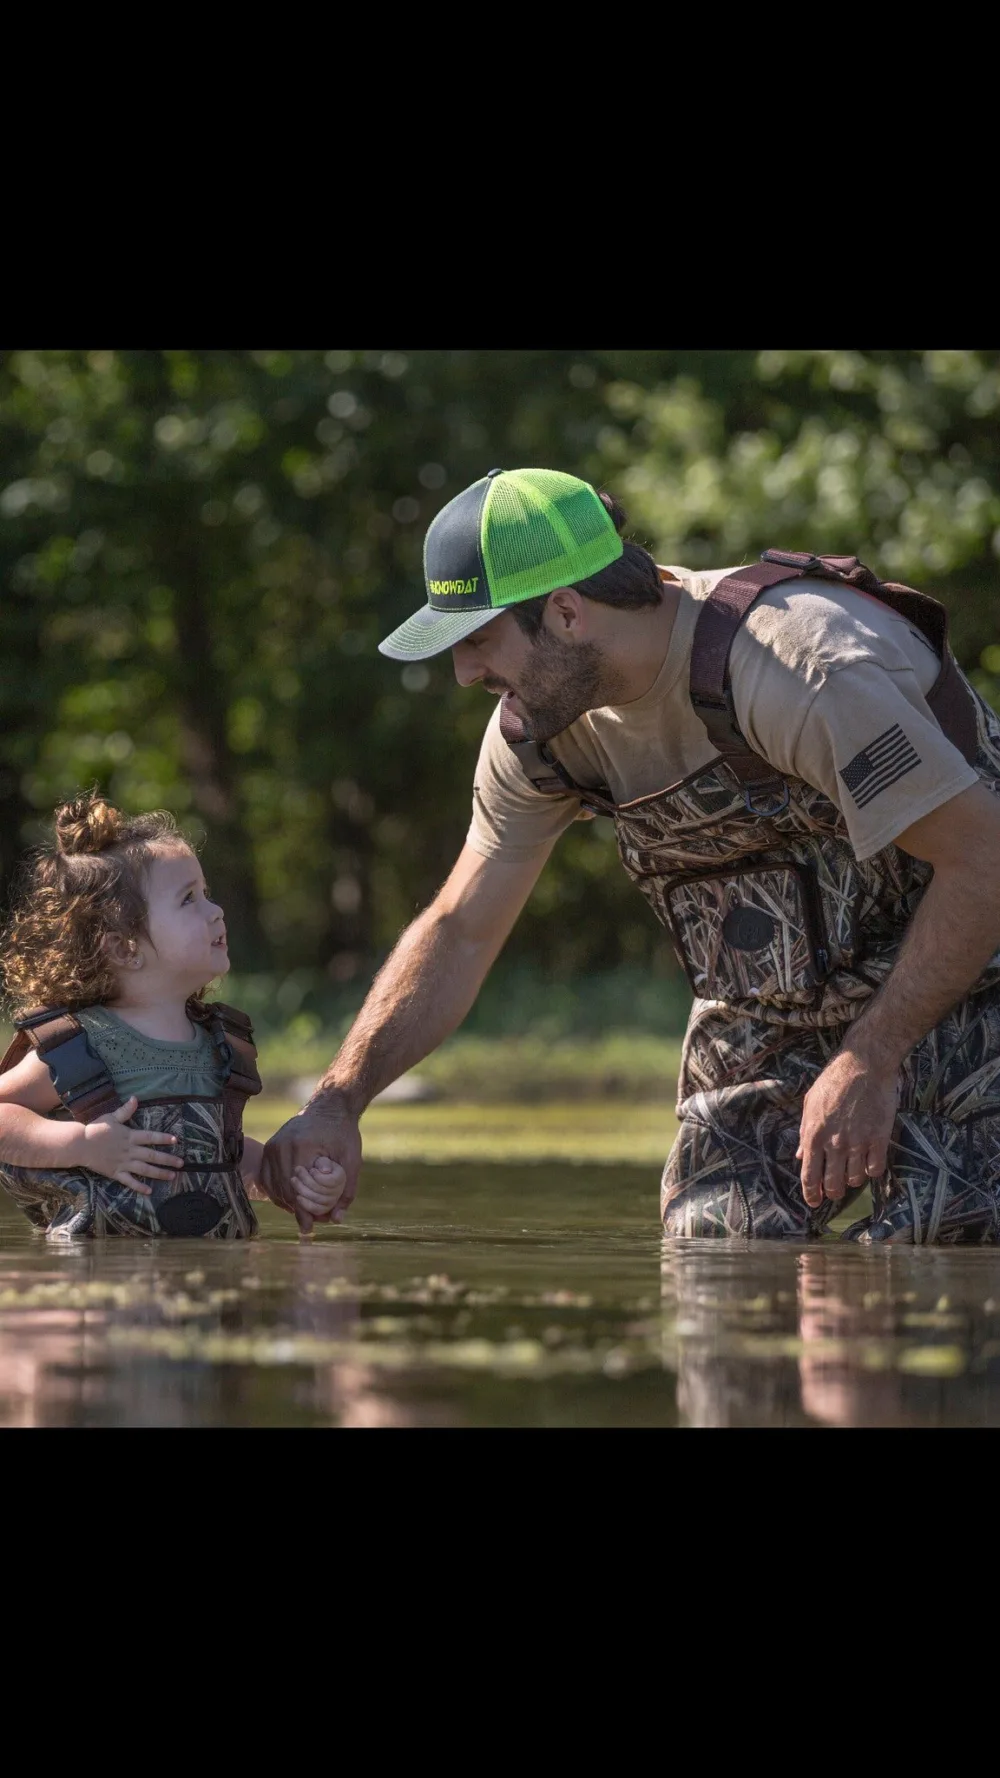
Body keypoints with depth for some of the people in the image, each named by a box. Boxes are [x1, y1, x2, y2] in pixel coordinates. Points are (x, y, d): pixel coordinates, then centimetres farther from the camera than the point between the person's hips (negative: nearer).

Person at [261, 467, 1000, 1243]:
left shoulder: (800, 666, -29)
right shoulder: (541, 722, -4)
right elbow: (459, 930, 5)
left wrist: (868, 1063, -26)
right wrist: (336, 1102, -7)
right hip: (764, 1027, 7)